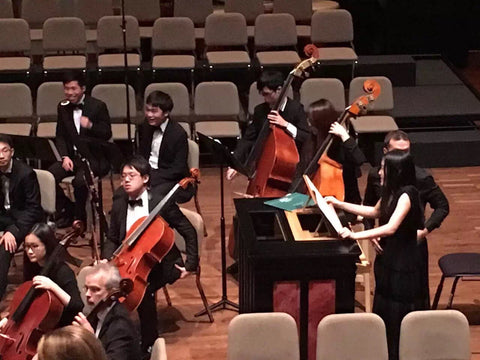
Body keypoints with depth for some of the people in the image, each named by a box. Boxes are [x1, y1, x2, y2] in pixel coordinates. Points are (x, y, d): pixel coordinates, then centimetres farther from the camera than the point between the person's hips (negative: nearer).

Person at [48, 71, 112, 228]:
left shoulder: (98, 106, -5)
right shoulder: (63, 107, 9)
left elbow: (107, 134, -8)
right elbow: (60, 136, 11)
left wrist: (90, 126, -27)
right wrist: (65, 156, -6)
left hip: (93, 157, -5)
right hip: (71, 156, 5)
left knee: (79, 180, -33)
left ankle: (79, 216, -7)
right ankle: (66, 211, 1)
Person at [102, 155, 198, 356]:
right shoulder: (119, 205, 4)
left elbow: (189, 233, -5)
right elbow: (112, 239, 12)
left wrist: (191, 264, -9)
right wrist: (107, 260, -8)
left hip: (160, 264, -5)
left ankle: (149, 343, -10)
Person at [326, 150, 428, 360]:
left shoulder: (406, 194, -21)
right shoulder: (392, 192, 6)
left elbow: (390, 228, -32)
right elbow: (375, 212, 25)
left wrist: (354, 235, -34)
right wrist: (339, 204, 24)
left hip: (403, 266, -9)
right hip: (389, 260, 9)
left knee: (401, 320, -2)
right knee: (384, 315, 15)